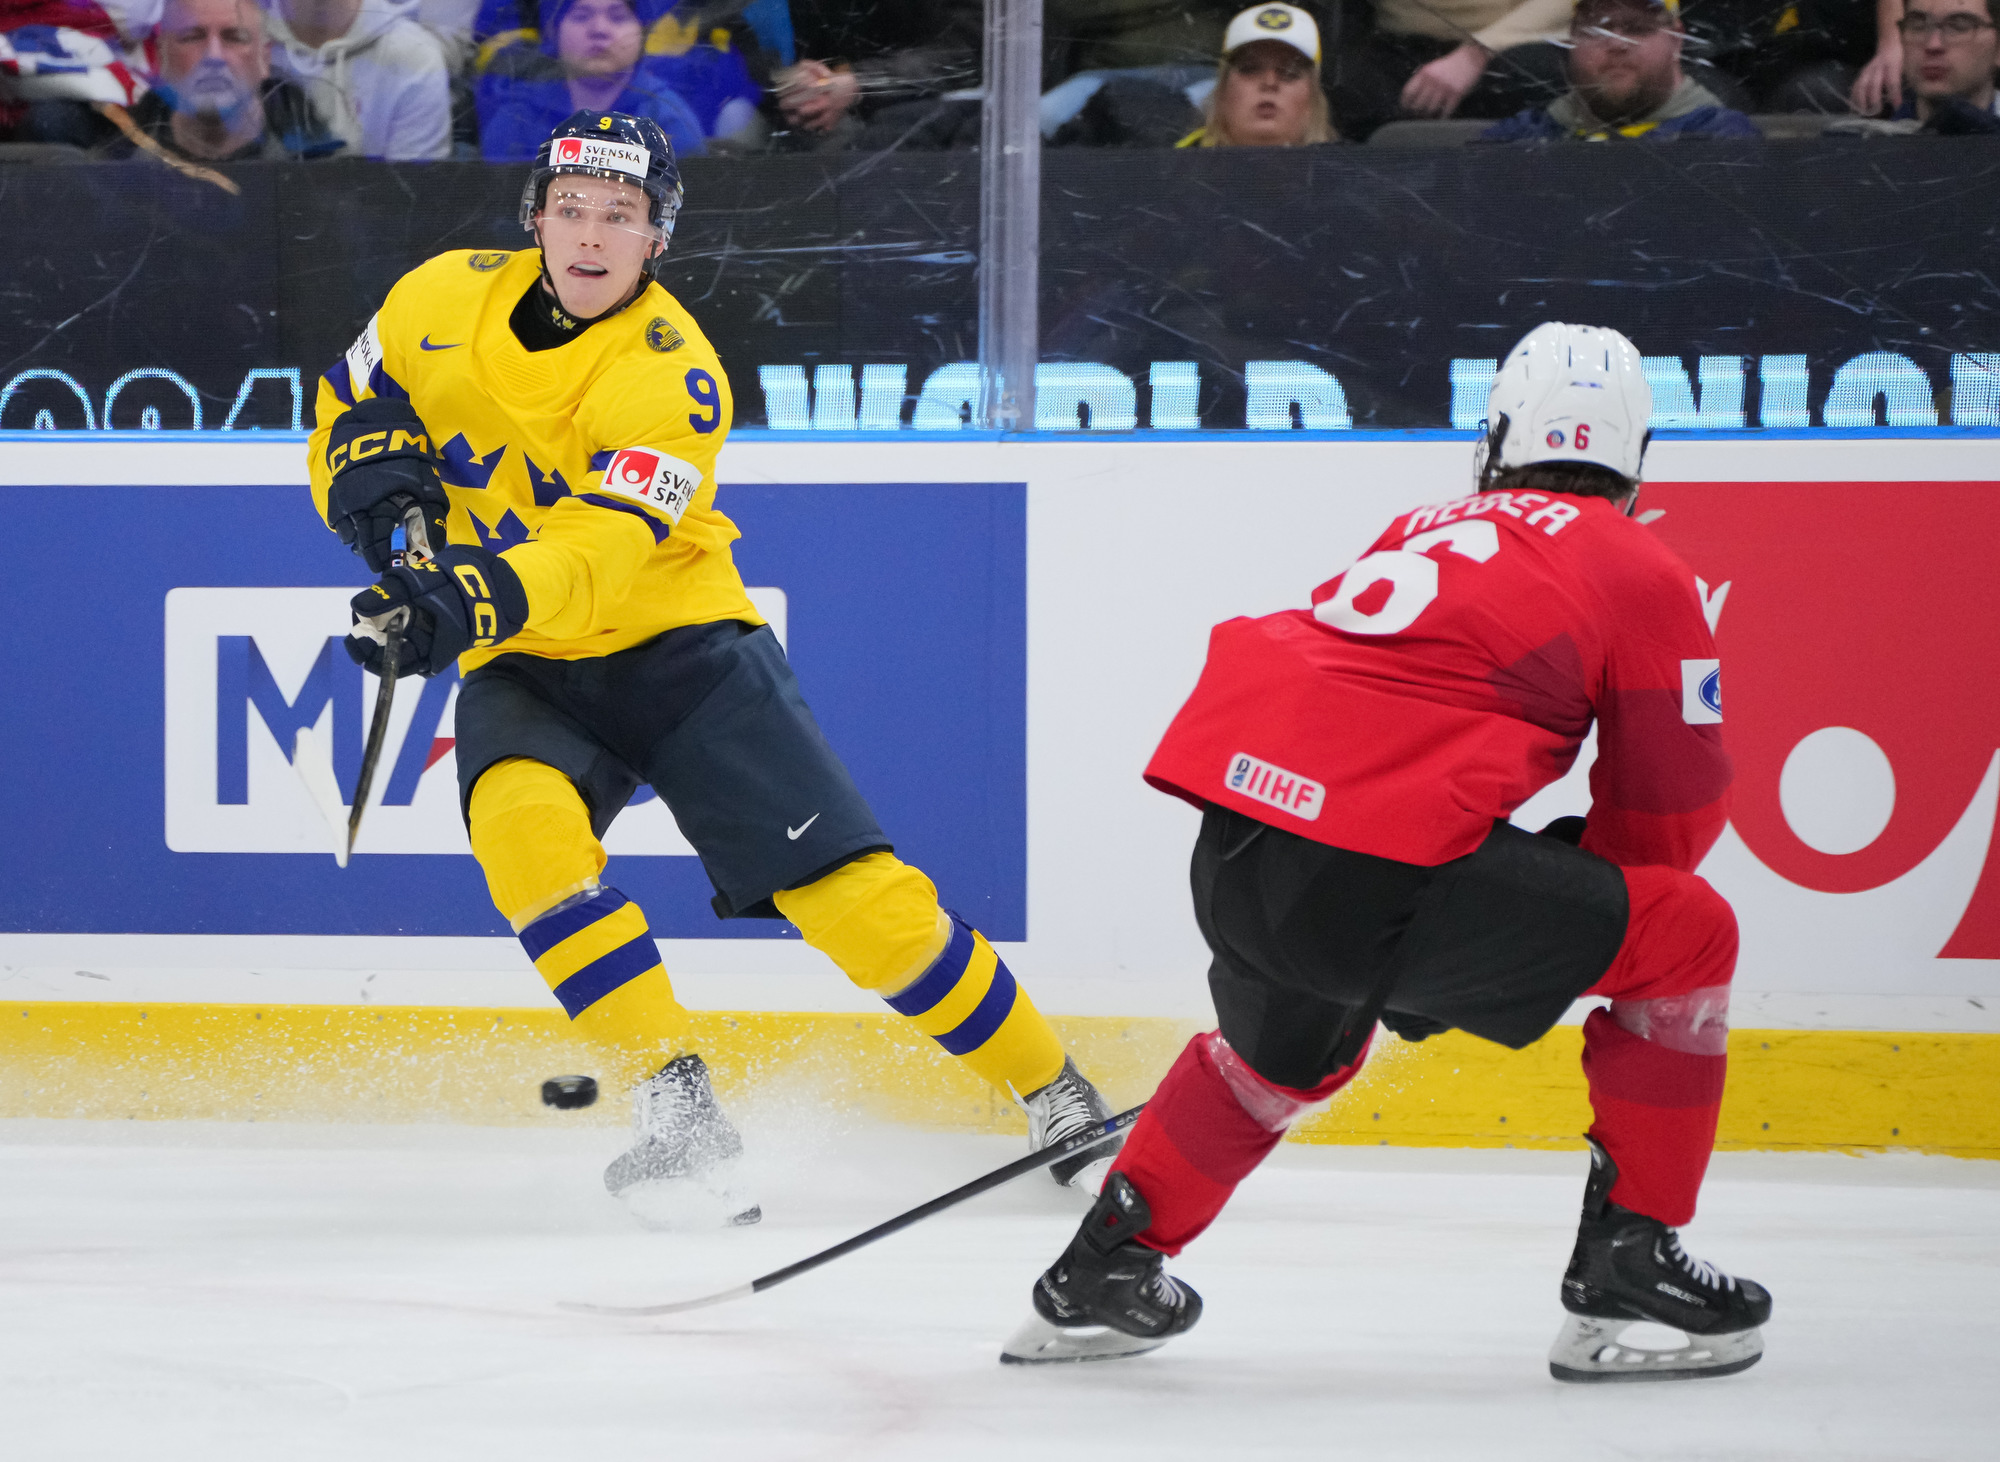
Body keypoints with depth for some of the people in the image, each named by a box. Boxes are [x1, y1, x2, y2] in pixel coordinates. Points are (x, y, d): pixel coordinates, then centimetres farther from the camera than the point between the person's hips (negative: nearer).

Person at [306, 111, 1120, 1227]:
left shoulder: (672, 373, -18)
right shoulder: (446, 301, -4)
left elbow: (599, 551, -31)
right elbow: (352, 405, 13)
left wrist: (471, 602, -49)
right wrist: (372, 466, -11)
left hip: (676, 641, -3)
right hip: (527, 672, 3)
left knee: (855, 896, -12)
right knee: (523, 819, -32)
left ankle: (1061, 1101, 7)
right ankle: (677, 1107, -27)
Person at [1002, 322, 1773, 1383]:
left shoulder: (1425, 530, 29)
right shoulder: (1640, 572, 9)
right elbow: (1672, 812, 8)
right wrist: (1579, 864, 28)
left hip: (1234, 836, 7)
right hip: (1381, 872, -7)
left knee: (1287, 1047, 38)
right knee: (1684, 934, 9)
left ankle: (1104, 1268, 40)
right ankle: (1626, 1260, 8)